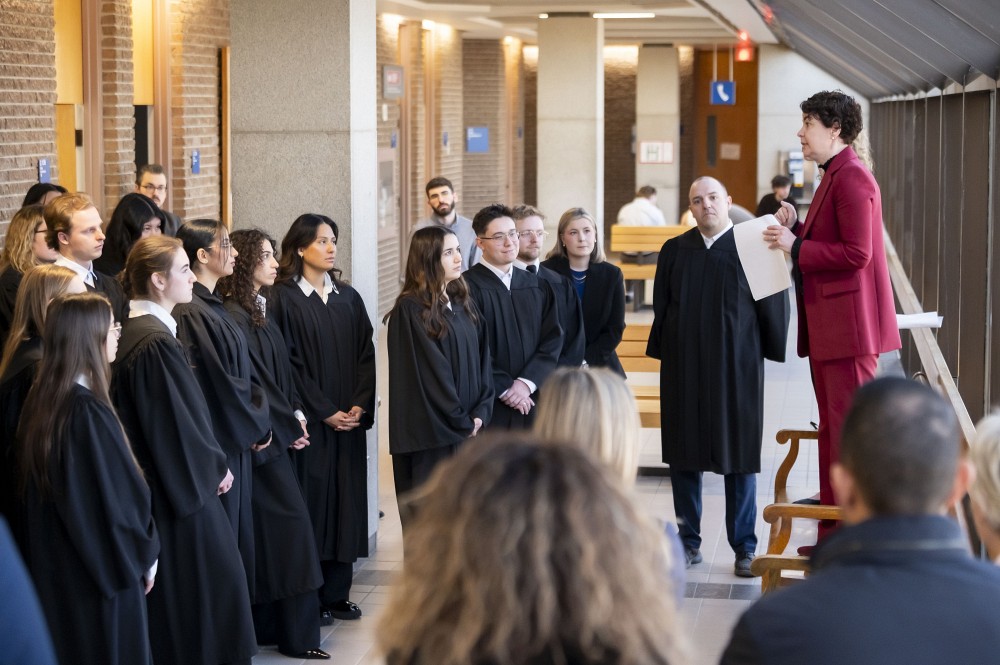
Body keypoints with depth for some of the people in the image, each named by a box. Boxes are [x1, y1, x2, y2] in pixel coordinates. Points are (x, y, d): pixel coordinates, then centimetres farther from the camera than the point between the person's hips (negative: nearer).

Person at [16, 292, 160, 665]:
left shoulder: (40, 400, 1)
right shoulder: (89, 410, -23)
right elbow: (123, 492, -18)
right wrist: (145, 554, -3)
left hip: (51, 564, 8)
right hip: (102, 569, -8)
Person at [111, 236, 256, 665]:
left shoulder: (130, 333, 7)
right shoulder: (157, 343, -22)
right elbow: (181, 421, -19)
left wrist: (211, 464, 11)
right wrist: (215, 468, -2)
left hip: (151, 481, 9)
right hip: (180, 488, -9)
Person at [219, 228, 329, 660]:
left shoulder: (258, 310, 12)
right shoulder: (234, 316, -16)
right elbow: (253, 380, -17)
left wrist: (295, 413, 3)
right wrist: (290, 425, -8)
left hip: (276, 433, 9)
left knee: (270, 526, 10)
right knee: (291, 520, -7)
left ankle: (267, 624, 15)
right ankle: (298, 635, -1)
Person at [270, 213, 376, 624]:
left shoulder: (348, 298, 11)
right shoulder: (285, 298, -5)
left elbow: (366, 355, 7)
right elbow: (288, 361, -10)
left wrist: (360, 406, -7)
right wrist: (325, 411, -13)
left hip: (349, 418, 5)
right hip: (309, 420, -5)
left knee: (345, 499, 5)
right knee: (313, 498, -2)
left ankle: (337, 593, 13)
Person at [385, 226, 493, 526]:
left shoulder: (463, 304, 11)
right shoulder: (410, 310, -11)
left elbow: (482, 359, 9)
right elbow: (429, 372, -14)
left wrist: (481, 413, -4)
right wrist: (461, 422, -10)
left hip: (469, 430, 6)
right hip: (431, 432, -6)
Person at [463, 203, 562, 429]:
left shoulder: (537, 287, 12)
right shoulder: (468, 286, -6)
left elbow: (553, 339, 5)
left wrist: (527, 382, -9)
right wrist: (504, 389, -12)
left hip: (532, 405, 5)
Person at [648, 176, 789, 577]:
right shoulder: (674, 251, 7)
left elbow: (774, 302, -1)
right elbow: (661, 307, 11)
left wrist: (770, 348, -2)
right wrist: (662, 350, 7)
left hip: (736, 368, -3)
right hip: (684, 367, 3)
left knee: (739, 454, 1)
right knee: (684, 453, 7)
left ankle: (745, 547, 11)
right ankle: (689, 542, 17)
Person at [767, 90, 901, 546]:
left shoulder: (853, 179, -15)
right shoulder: (833, 178, 17)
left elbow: (855, 253, -23)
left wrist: (795, 245, -17)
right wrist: (796, 229, 8)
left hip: (849, 324, -11)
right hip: (828, 327, 11)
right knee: (832, 429, 15)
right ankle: (833, 532, 22)